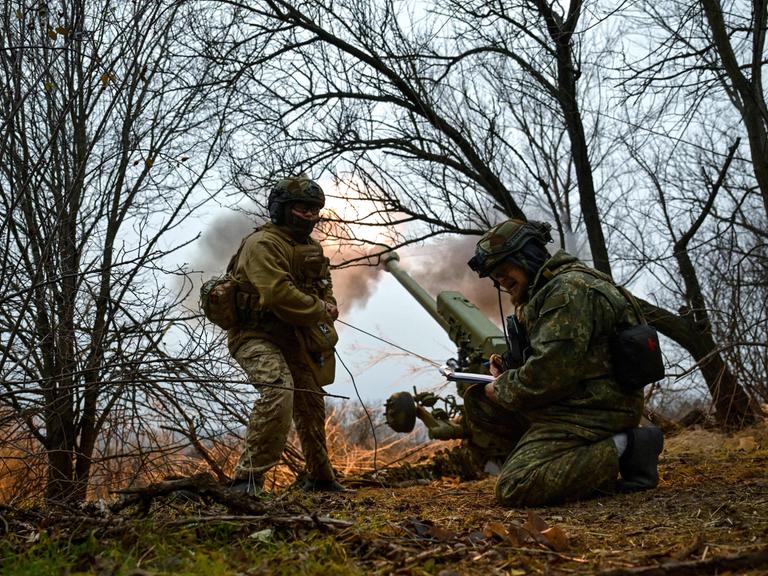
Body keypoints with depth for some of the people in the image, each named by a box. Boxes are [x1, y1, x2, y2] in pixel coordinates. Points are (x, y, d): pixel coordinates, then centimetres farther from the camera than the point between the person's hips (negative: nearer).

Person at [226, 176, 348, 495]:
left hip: (293, 339, 9)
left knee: (311, 405, 18)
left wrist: (328, 306, -4)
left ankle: (320, 478, 38)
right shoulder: (262, 243, -17)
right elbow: (279, 294, -28)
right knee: (279, 391, -34)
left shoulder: (310, 248, 13)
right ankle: (248, 478, -29)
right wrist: (319, 312, -17)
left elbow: (325, 287, 19)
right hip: (256, 335, -9)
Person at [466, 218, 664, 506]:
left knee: (513, 489, -22)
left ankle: (621, 450, -13)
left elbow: (548, 373, -22)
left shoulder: (569, 288, -15)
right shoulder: (546, 292, 19)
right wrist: (508, 374, 7)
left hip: (591, 412, -11)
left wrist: (502, 391, -5)